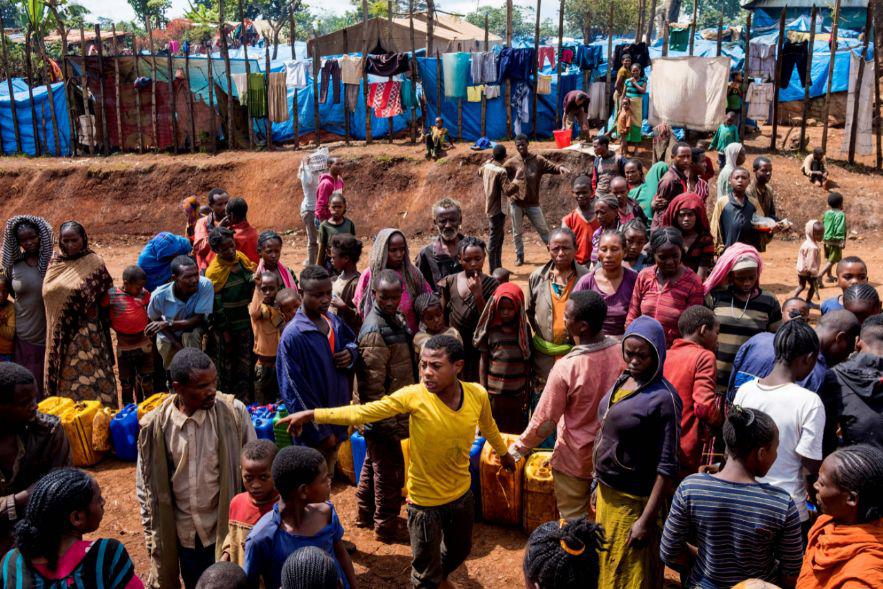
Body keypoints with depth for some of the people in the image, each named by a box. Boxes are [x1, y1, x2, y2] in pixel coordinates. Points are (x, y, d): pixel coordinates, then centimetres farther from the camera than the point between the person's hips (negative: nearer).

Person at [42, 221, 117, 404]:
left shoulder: (94, 263, -4)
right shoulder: (55, 264, 8)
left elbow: (105, 295, -1)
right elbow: (48, 293, 16)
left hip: (86, 333, -4)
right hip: (61, 334, 4)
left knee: (89, 376, -3)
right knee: (65, 378, 9)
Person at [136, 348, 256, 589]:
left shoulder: (233, 412, -15)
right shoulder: (154, 426, -12)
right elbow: (146, 486, 1)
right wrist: (152, 534, 4)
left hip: (226, 529, -2)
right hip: (183, 534, 2)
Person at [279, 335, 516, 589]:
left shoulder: (477, 395, -15)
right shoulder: (414, 396, -24)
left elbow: (488, 427, 7)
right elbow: (362, 412, -25)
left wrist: (503, 453, 25)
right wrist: (312, 414, -31)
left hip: (462, 494, 4)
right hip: (425, 502, -4)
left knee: (460, 551, 30)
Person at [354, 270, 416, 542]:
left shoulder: (394, 319, 5)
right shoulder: (375, 331, -25)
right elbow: (373, 386, -25)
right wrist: (390, 425, -22)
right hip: (386, 417, -10)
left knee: (374, 464, 23)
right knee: (390, 472, 5)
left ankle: (366, 515, 40)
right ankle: (386, 528, 22)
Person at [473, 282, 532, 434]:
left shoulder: (524, 329, 2)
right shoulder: (490, 329, -1)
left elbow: (527, 363, 6)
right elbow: (483, 361, 3)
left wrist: (527, 391, 5)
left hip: (517, 392, 1)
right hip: (494, 391, -1)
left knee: (516, 433, 6)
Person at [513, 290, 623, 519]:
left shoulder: (566, 367, -27)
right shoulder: (622, 351, -15)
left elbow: (545, 420, -18)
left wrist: (518, 448, -2)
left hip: (575, 459, -4)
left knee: (573, 521, 16)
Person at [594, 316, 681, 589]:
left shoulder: (663, 398, -20)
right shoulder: (622, 381, 2)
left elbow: (667, 467, -20)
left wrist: (647, 520, -20)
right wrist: (599, 484, 15)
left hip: (634, 501, -7)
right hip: (607, 493, 7)